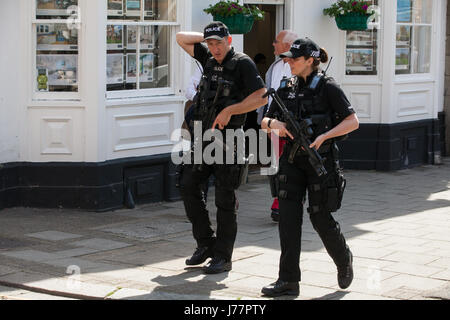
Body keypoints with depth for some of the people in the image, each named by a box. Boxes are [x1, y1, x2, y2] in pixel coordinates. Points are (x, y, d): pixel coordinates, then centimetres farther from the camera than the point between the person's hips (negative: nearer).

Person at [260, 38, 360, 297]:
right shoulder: (287, 88, 9)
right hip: (293, 160, 5)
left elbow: (353, 121, -11)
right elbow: (265, 123, 13)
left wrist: (323, 136, -22)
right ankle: (289, 280, -4)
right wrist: (274, 124, -10)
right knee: (288, 215, -6)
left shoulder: (327, 88, -7)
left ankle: (344, 259, 31)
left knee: (321, 218, 2)